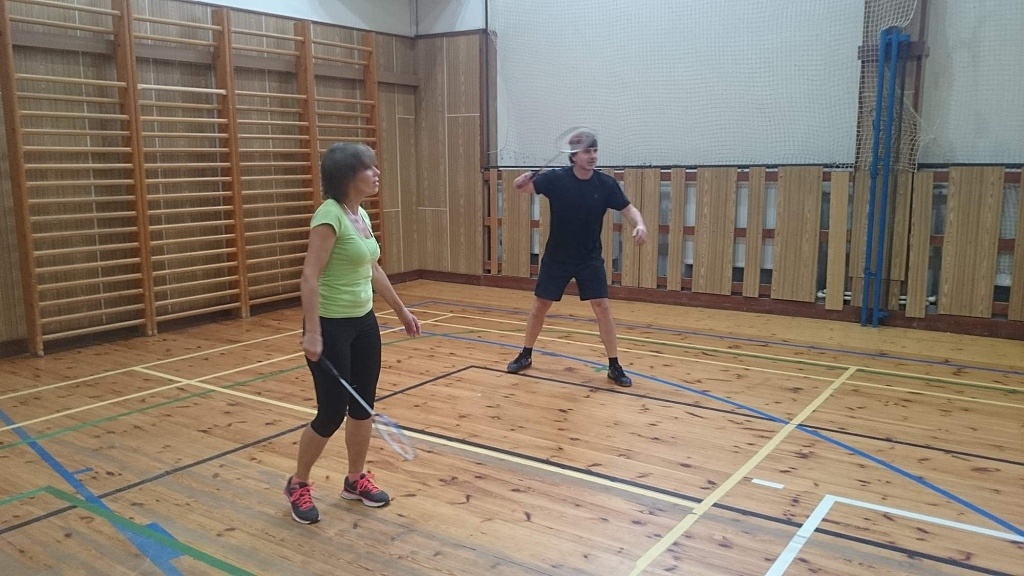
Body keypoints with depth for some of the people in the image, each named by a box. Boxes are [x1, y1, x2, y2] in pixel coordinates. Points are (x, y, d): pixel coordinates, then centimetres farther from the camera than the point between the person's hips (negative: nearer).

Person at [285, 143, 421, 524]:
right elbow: (310, 277, -23)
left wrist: (401, 311, 24)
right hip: (331, 326, -8)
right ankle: (298, 485, 23)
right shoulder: (330, 215, -18)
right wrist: (312, 332, -28)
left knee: (363, 406, 14)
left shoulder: (361, 215, 7)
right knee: (332, 413, 0)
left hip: (364, 322, 8)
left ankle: (356, 479, 32)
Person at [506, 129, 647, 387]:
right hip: (556, 258, 0)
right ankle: (525, 355, 28)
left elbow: (628, 209, -5)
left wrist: (639, 224, -27)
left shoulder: (606, 184, -11)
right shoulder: (556, 178, -14)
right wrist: (521, 181, -34)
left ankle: (614, 366, 4)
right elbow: (524, 186, -8)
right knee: (540, 306, 9)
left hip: (590, 259, 0)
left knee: (602, 307, -7)